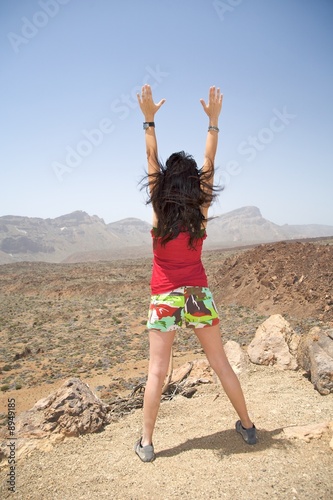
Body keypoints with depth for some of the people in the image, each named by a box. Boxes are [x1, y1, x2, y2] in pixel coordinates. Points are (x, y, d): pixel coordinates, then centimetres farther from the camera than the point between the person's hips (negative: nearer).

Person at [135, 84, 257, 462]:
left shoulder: (159, 212, -9)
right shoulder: (201, 211, -8)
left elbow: (152, 160, -4)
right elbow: (209, 162, 1)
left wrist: (149, 119, 0)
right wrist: (213, 120, 5)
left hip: (164, 299, -1)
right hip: (198, 295, 2)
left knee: (157, 372, 5)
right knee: (220, 363, 14)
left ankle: (146, 442, 15)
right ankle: (247, 425, 28)